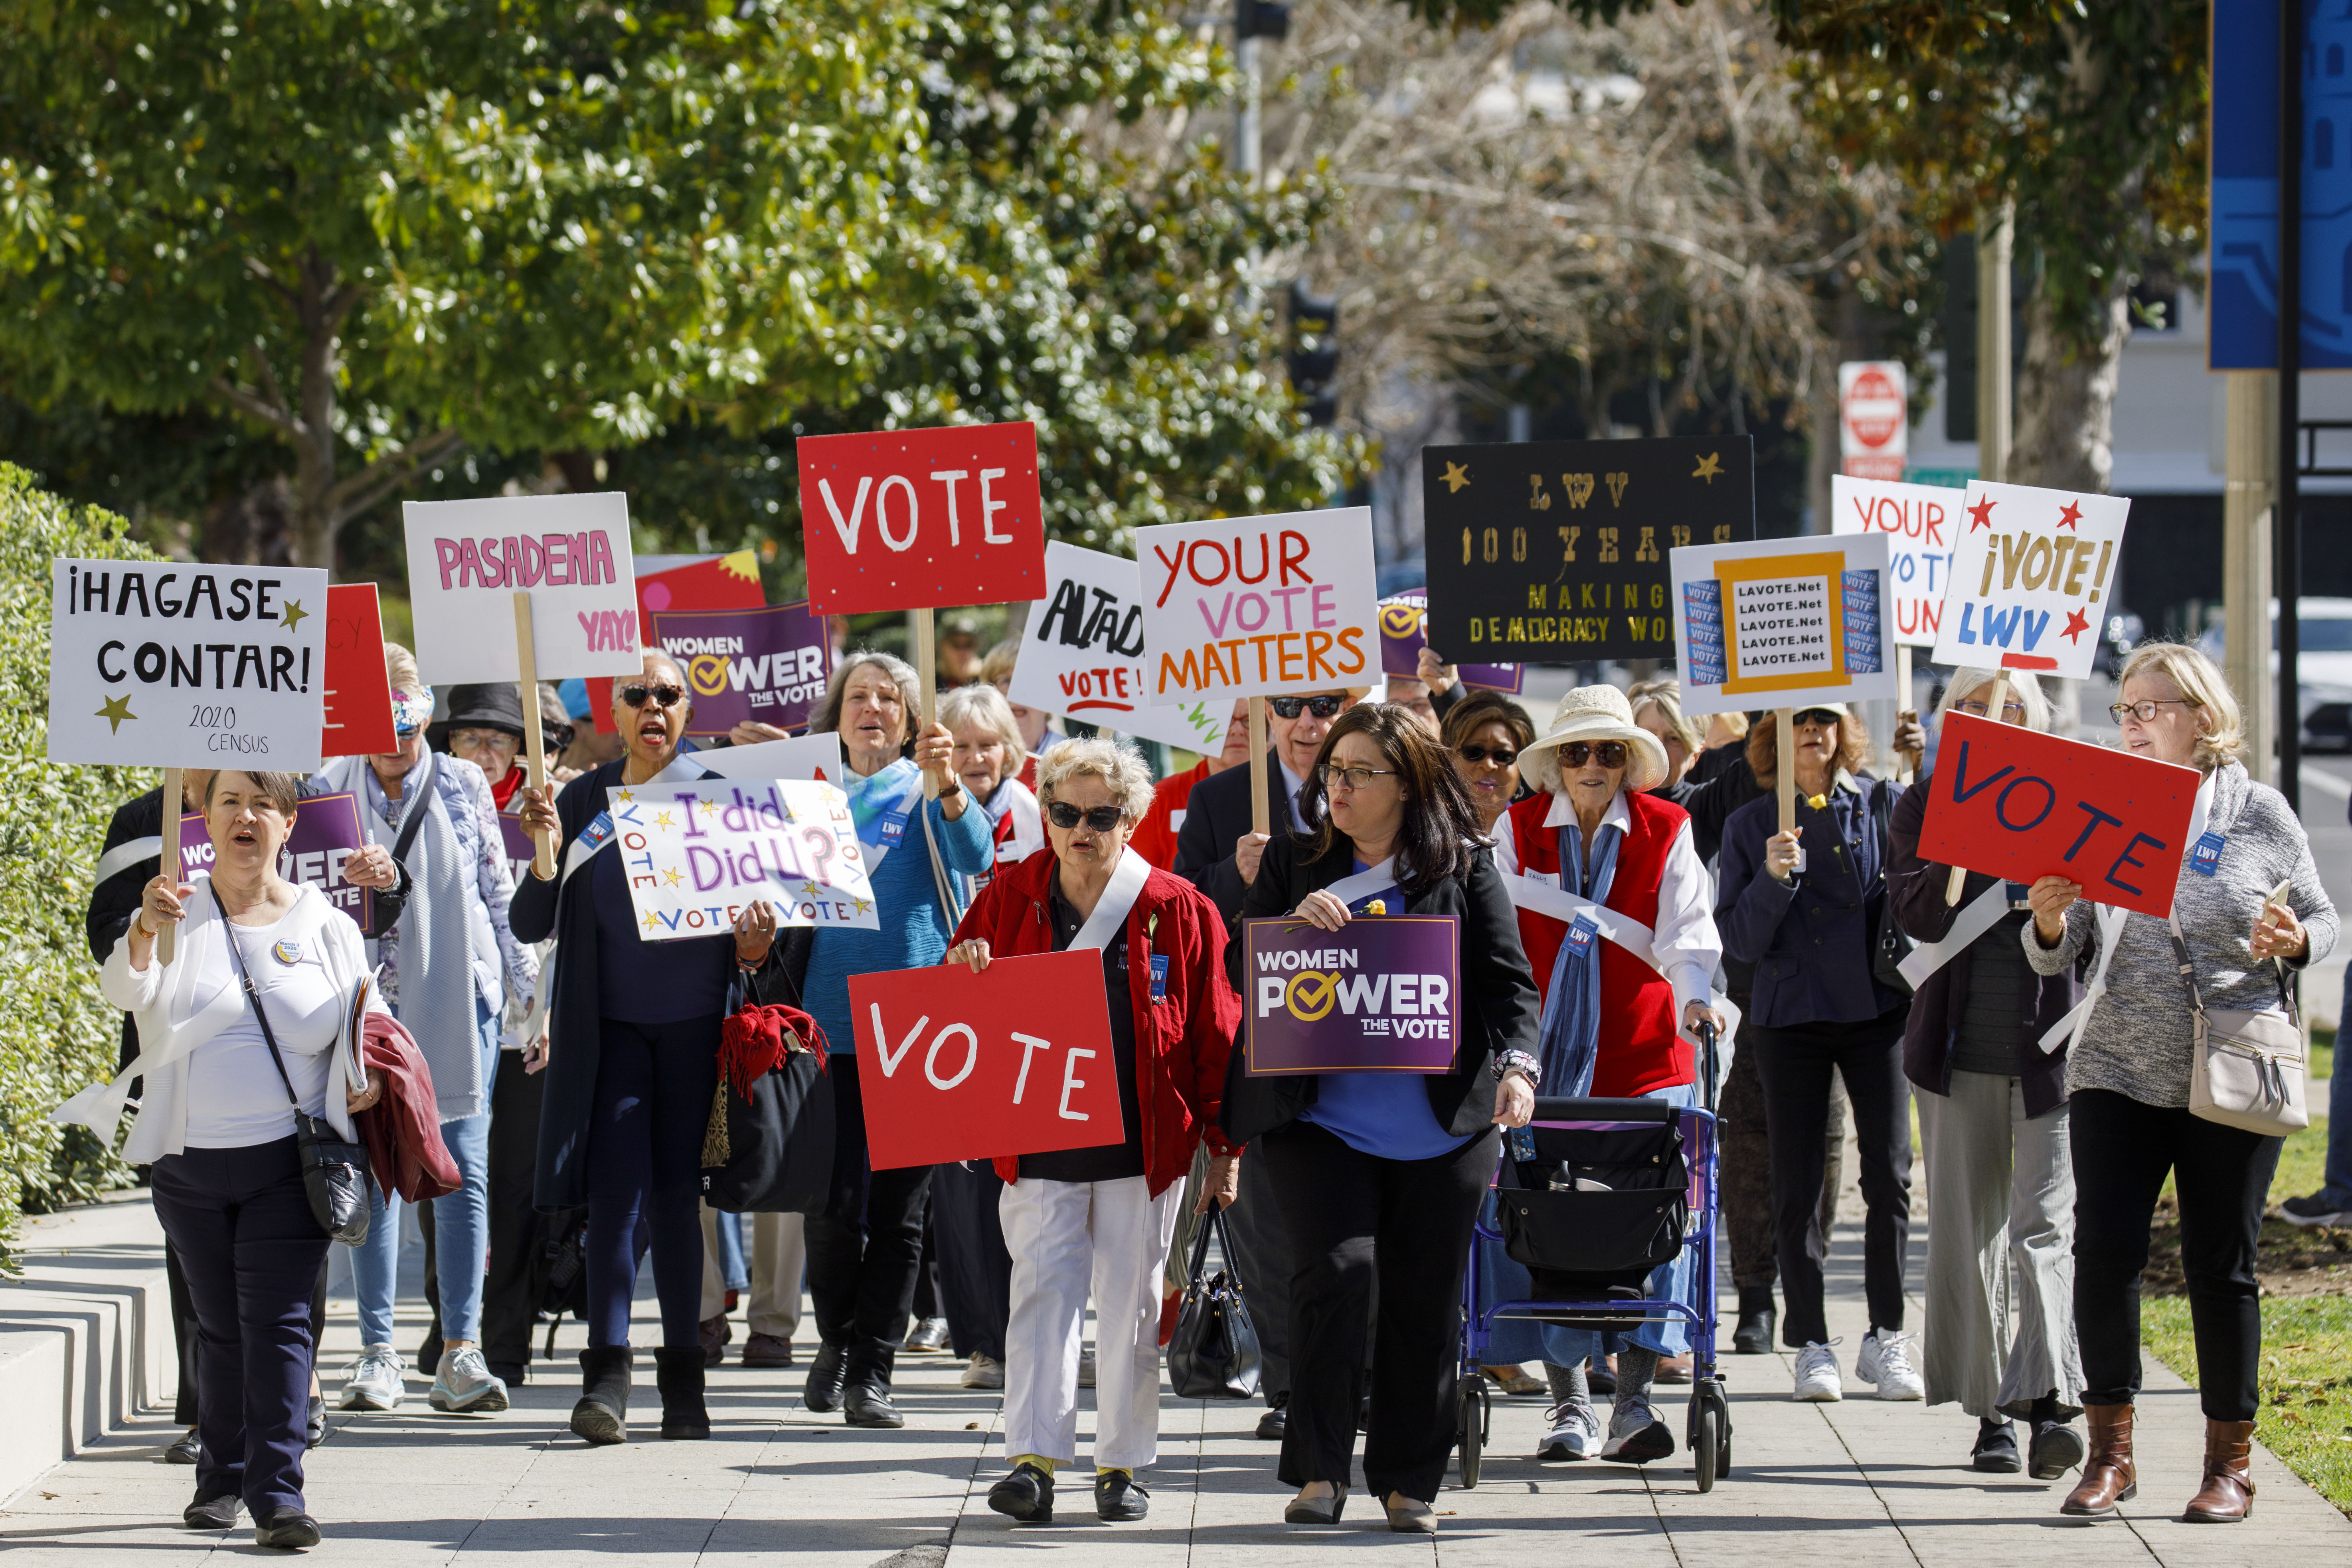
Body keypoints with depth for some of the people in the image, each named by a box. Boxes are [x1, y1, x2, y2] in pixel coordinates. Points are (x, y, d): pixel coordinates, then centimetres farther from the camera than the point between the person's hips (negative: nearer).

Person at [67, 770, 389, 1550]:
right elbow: (128, 990, -16)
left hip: (289, 1160, -1)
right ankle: (222, 1476, 25)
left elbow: (362, 1027, 16)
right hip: (191, 1162, 1)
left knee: (278, 1319, -10)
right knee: (218, 1325, 11)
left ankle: (278, 1492, -13)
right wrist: (144, 934, -37)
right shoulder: (181, 915, 2)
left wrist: (368, 1078, -5)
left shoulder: (326, 927, 6)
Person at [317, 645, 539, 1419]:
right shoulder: (328, 789, 5)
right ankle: (378, 1352, 5)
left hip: (459, 997, 0)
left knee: (463, 1169, -3)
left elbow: (499, 890, 9)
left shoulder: (463, 786, 6)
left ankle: (460, 1351, 0)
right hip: (366, 998, 0)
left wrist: (528, 987, 8)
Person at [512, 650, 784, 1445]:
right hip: (611, 1027, 0)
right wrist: (546, 856, -16)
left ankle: (683, 1379, 13)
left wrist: (753, 948, -16)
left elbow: (754, 902, 6)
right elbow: (530, 925, 2)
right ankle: (607, 1374, -14)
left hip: (696, 1023, 0)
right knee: (616, 1186, -12)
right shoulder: (584, 800, 3)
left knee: (677, 1193, 4)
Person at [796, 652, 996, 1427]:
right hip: (832, 1018, 1)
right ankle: (836, 1342, 19)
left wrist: (949, 787, -32)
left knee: (898, 1204, 0)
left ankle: (871, 1371, 6)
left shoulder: (925, 792, 5)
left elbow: (976, 858, -14)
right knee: (833, 1201, -4)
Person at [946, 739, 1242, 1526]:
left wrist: (1222, 1142, 1)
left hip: (1143, 1144, -1)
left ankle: (1122, 1463, 14)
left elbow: (1215, 1032, 3)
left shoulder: (1177, 909, 0)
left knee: (1130, 1299, 5)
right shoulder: (1009, 900, 6)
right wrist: (964, 974, -7)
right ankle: (1033, 1461, -9)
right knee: (1042, 1289, -7)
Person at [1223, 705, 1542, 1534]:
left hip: (1440, 1127, 1)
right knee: (1338, 1267, -18)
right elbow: (1238, 973, 8)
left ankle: (1409, 1482, 18)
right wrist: (1293, 927, -13)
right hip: (1319, 1117, 0)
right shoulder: (1293, 864, 9)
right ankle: (1319, 1470, -9)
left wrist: (1517, 1066, -17)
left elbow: (1508, 981, 2)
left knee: (1425, 1302, 5)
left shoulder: (1465, 868, 5)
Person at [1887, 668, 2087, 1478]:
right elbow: (1920, 915, -8)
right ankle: (1991, 1410, 13)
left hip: (2052, 1043, -2)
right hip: (1962, 1046, 2)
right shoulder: (1925, 808, 7)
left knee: (2045, 1222, -12)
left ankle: (2050, 1405, -20)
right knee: (1968, 1228, 5)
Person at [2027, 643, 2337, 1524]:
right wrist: (2049, 923, -18)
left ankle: (2229, 1462, 13)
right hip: (2117, 1075, 2)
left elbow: (2324, 921, 8)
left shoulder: (2259, 815, 1)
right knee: (2104, 1251, -7)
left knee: (2221, 1266, 2)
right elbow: (2056, 959, 5)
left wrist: (2293, 942, -14)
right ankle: (2110, 1451, 3)